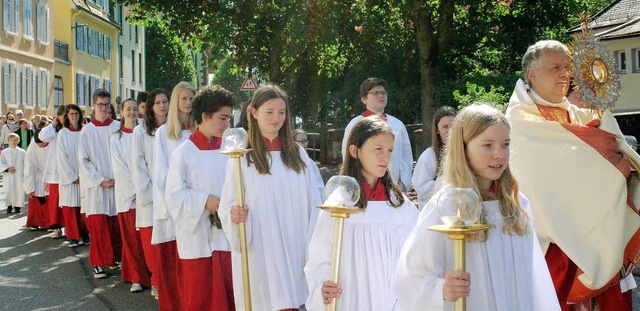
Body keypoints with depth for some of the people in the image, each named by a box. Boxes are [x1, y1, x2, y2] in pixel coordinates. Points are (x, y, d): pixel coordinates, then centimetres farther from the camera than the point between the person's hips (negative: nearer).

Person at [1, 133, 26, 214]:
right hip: (8, 176, 0)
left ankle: (17, 206, 11)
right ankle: (9, 206, 13)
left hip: (19, 176, 0)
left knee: (19, 191, -2)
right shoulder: (4, 152, 5)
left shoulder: (22, 152, 4)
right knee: (8, 192, -3)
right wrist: (7, 168, -12)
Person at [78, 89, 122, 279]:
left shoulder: (118, 127, 4)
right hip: (95, 185, 0)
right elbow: (84, 160, 2)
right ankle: (99, 263, 4)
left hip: (117, 183, 0)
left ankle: (117, 258, 18)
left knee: (117, 225, 4)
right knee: (98, 226, -3)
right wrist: (100, 180, -7)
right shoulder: (87, 131, 5)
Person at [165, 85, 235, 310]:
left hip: (225, 237, 4)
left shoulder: (227, 152, 3)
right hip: (197, 238, -4)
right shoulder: (184, 153, -8)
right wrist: (204, 200, -19)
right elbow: (174, 195, -9)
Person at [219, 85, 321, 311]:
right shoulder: (242, 157, -3)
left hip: (295, 251, 3)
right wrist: (234, 215, -24)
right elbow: (227, 208, -3)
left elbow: (313, 205, 9)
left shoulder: (298, 155, 7)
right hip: (260, 252, -3)